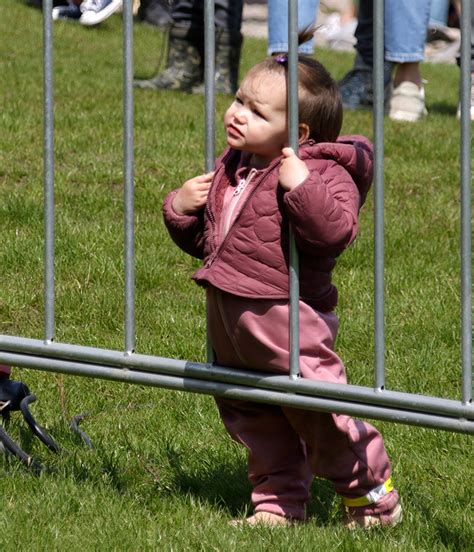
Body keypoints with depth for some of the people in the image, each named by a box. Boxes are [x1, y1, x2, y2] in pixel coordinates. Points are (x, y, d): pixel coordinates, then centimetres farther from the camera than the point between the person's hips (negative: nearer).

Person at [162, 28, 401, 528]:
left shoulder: (322, 173, -15)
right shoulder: (229, 169, 11)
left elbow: (336, 229, -32)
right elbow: (201, 239, 20)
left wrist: (300, 184, -35)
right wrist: (181, 208, 2)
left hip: (286, 322, -9)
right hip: (230, 319, 9)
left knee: (317, 413, -1)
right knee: (254, 420, 17)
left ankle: (372, 493, 18)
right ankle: (277, 503, 31)